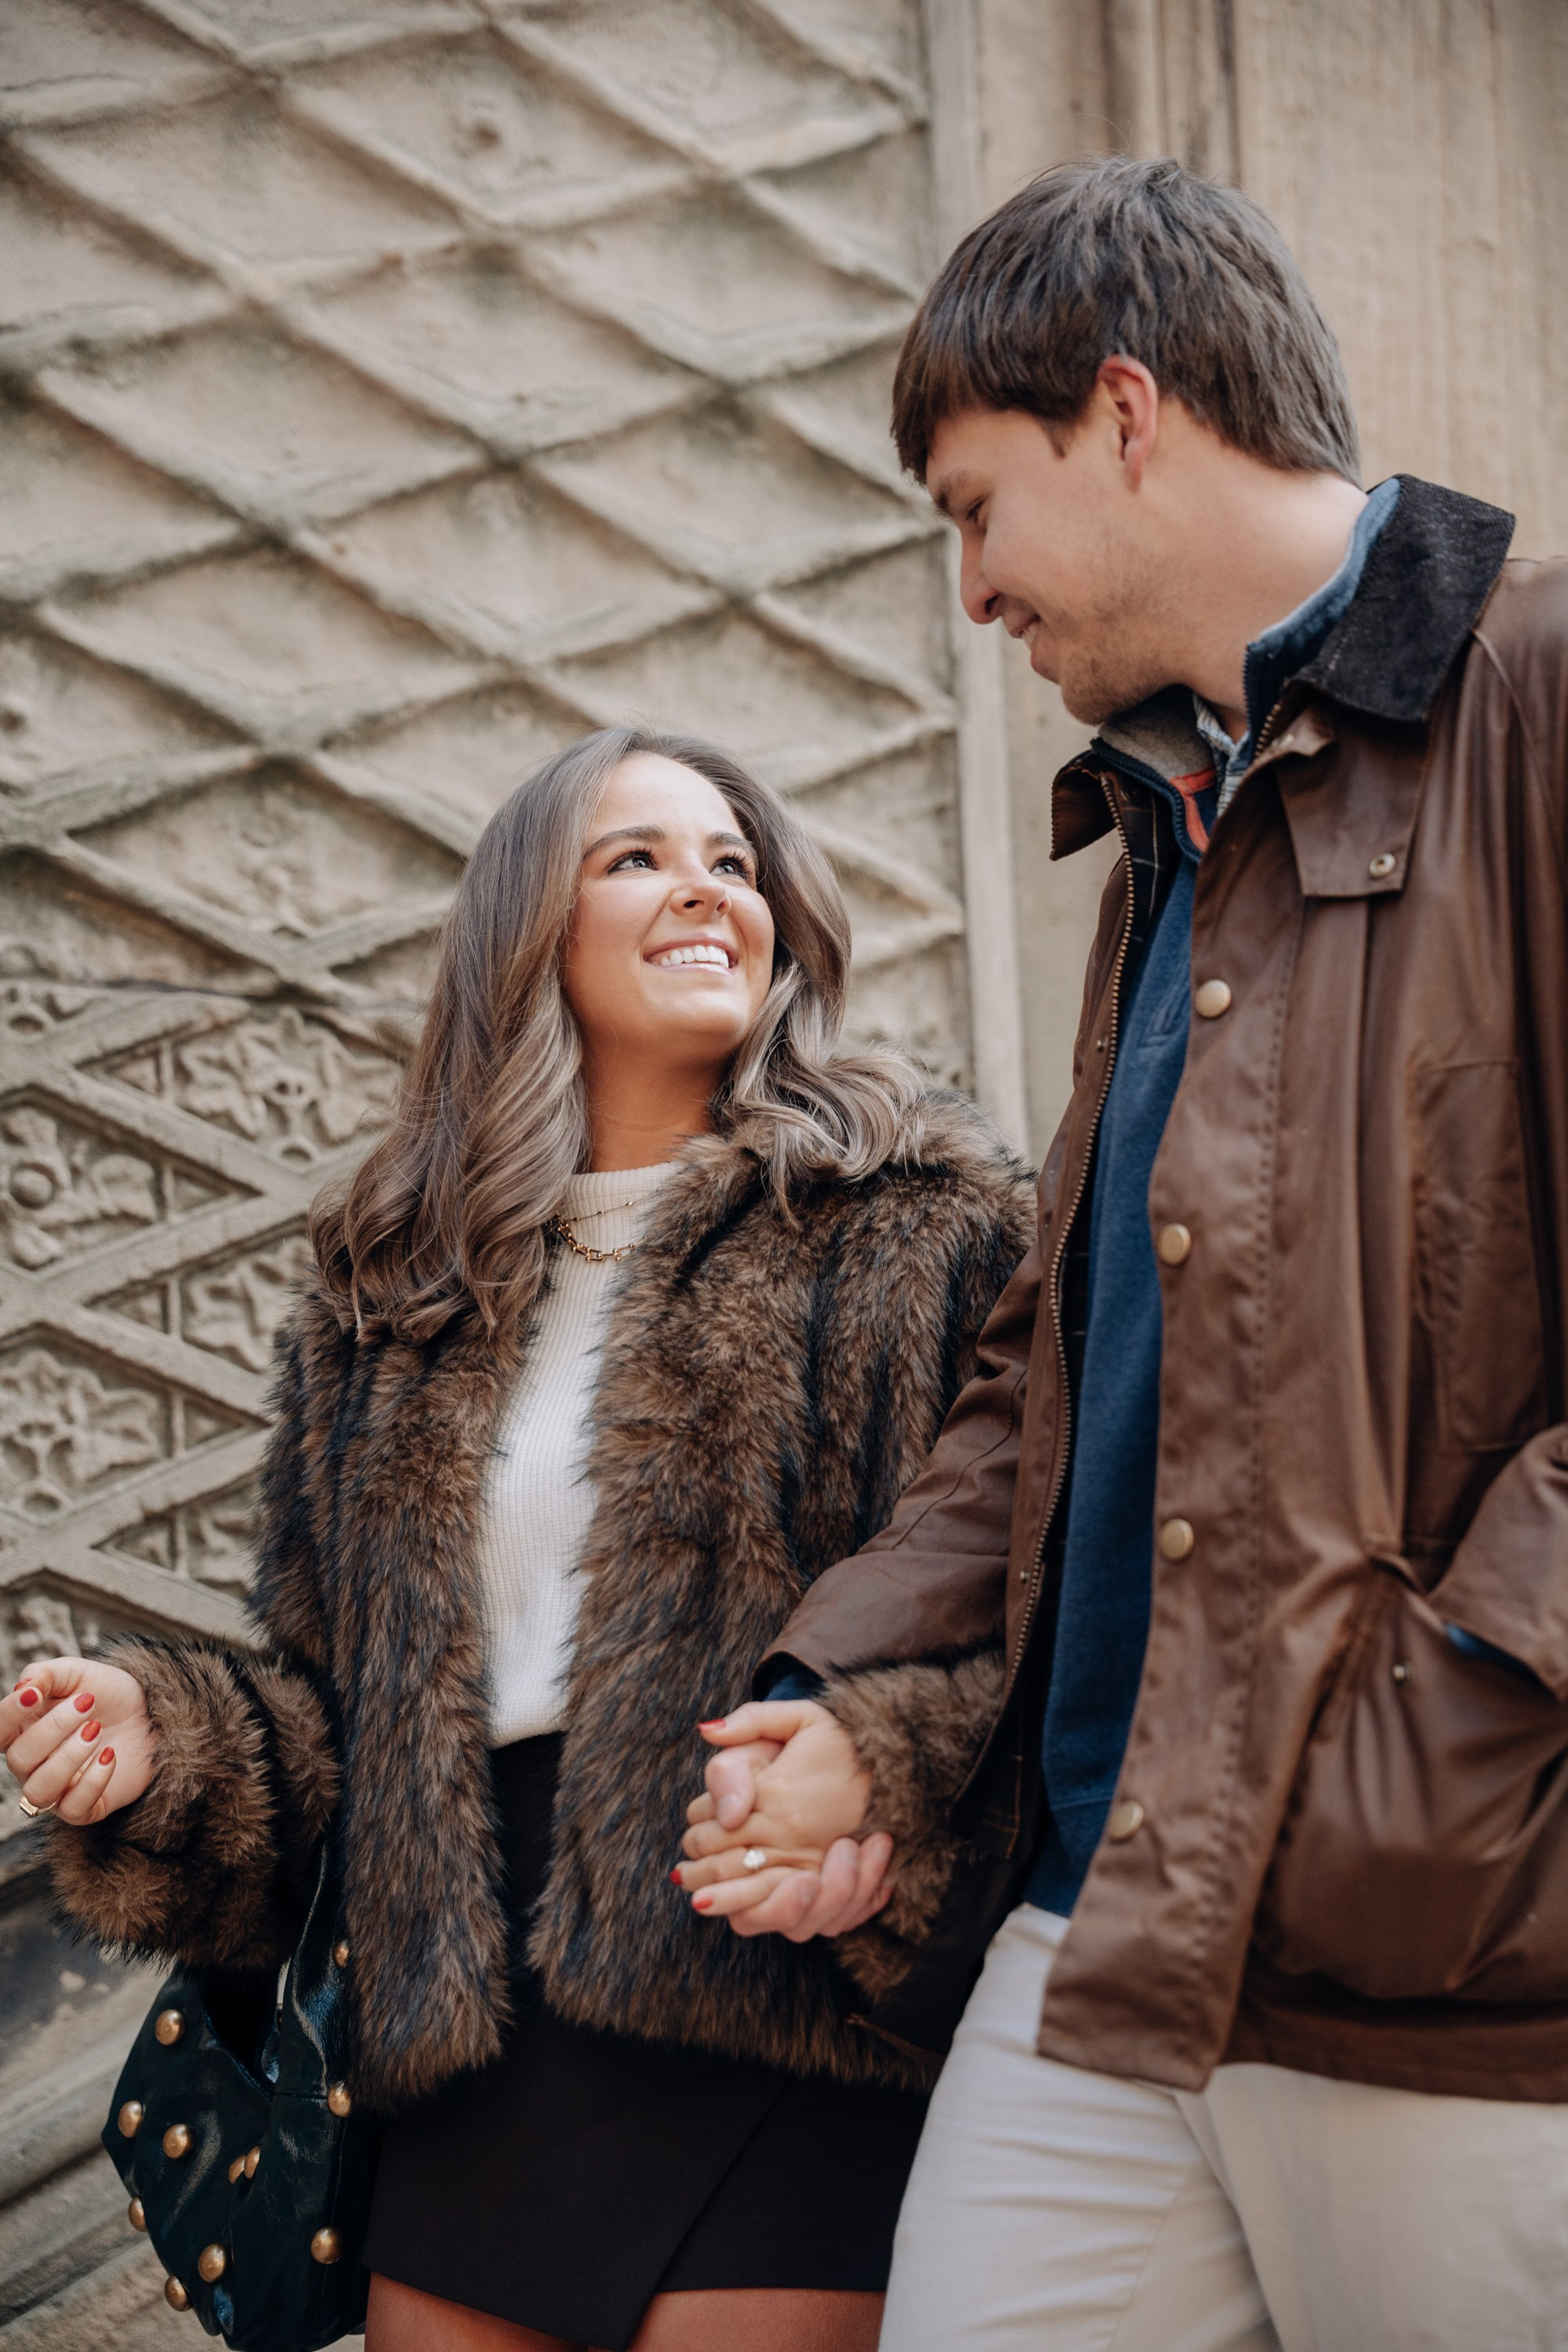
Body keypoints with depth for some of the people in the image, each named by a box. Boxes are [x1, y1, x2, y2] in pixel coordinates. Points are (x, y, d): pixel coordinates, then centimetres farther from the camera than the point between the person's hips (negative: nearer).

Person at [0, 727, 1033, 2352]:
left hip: (771, 2026, -4)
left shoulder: (918, 1226, 0)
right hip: (468, 2054, 4)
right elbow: (343, 1700, 16)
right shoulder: (392, 1289, 14)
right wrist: (163, 1741, -2)